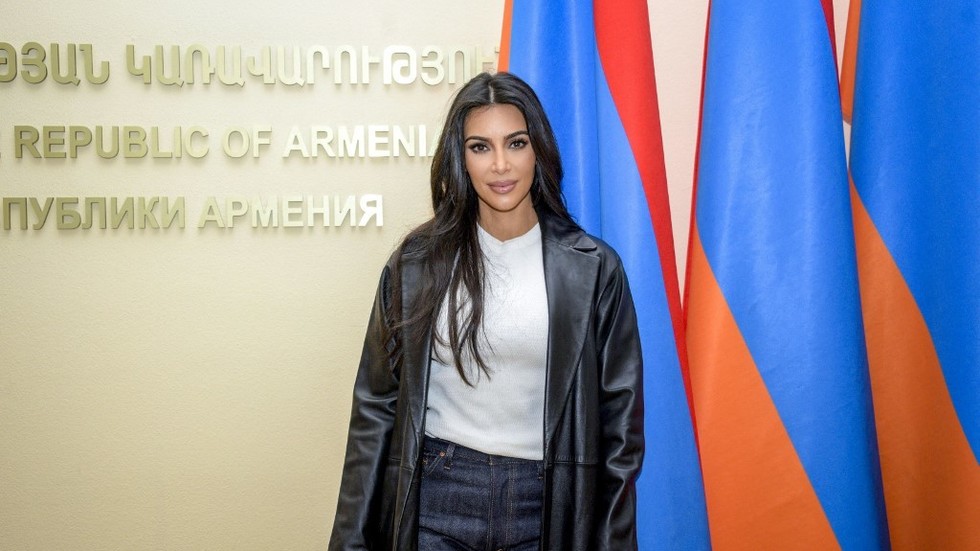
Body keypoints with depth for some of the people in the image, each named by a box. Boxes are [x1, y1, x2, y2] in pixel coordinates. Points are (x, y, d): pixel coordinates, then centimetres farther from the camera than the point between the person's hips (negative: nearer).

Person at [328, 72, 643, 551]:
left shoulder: (592, 268, -3)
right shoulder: (417, 263, -1)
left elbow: (619, 414, 1)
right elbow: (377, 404, 3)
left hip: (546, 507, 0)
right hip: (437, 501, 0)